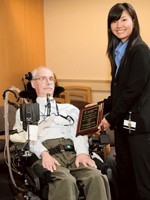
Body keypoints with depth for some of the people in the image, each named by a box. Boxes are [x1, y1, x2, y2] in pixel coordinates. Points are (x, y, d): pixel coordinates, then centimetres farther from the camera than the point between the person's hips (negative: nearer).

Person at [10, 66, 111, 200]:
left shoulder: (70, 109, 31)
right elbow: (26, 135, 6)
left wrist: (82, 152, -10)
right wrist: (43, 153, -15)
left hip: (73, 152, 3)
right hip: (47, 154, -2)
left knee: (96, 177, -31)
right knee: (66, 181, -37)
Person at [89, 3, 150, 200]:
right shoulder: (118, 50, 13)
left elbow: (134, 90, -17)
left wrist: (110, 117, -12)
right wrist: (103, 106, 8)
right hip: (123, 122, 8)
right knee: (124, 174, 12)